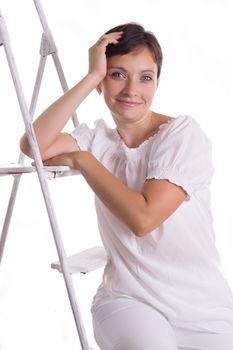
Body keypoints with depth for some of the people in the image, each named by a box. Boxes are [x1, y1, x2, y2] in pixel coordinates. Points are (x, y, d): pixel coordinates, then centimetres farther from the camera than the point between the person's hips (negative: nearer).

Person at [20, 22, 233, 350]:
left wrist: (82, 160, -10)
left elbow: (143, 218, -18)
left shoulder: (183, 132, -8)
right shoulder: (98, 138, 3)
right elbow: (33, 145, -17)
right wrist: (91, 76, -14)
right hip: (127, 299, 1)